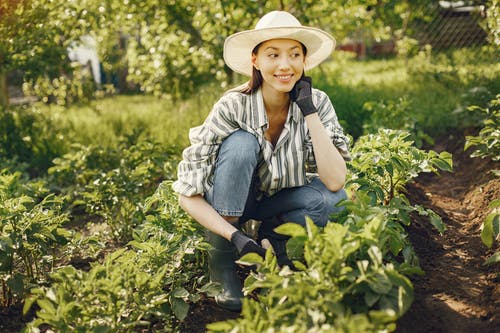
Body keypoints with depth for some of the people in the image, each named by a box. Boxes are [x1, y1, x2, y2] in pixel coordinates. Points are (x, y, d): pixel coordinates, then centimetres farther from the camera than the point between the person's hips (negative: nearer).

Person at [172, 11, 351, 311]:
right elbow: (188, 194, -26)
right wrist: (235, 236, -39)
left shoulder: (317, 103, -19)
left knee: (333, 197, -28)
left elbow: (335, 181, -30)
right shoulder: (233, 106, -27)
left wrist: (309, 111, -31)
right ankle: (221, 261, -18)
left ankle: (272, 238, 1)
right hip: (229, 202, -2)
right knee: (241, 142, -32)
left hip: (281, 200, 2)